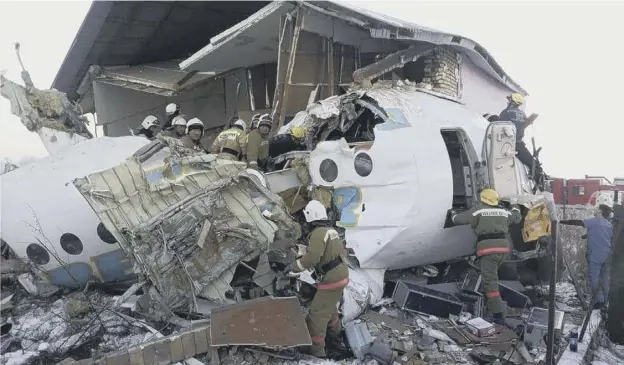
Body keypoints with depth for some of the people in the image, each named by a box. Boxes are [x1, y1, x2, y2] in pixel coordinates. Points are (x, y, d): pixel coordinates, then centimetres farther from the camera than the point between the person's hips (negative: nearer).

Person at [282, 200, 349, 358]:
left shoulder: (318, 233, -20)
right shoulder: (332, 230, 10)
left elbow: (311, 258, -29)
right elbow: (342, 252, 18)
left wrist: (292, 266, -17)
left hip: (331, 279, -10)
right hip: (341, 275, 10)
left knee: (317, 312, -1)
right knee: (329, 304, 31)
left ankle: (316, 349, 4)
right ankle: (335, 330, 53)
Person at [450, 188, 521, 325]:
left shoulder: (478, 210, 3)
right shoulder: (504, 212, 18)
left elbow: (458, 219, 5)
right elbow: (517, 218, 38)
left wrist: (453, 214, 28)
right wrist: (515, 209, 59)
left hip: (488, 249, -6)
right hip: (503, 248, 6)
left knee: (491, 282, -6)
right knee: (491, 275, 29)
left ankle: (499, 317, -9)